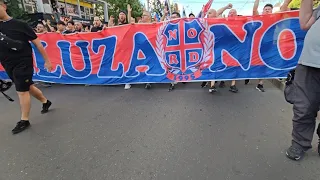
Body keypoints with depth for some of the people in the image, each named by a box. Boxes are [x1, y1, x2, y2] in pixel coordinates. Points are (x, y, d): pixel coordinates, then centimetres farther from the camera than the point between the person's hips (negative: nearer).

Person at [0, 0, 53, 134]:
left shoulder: (19, 24, -5)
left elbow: (37, 43, -2)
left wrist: (47, 60, -3)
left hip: (23, 62, -5)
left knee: (22, 91, -2)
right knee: (28, 87, 17)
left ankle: (24, 121, 12)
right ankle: (45, 102, 40)